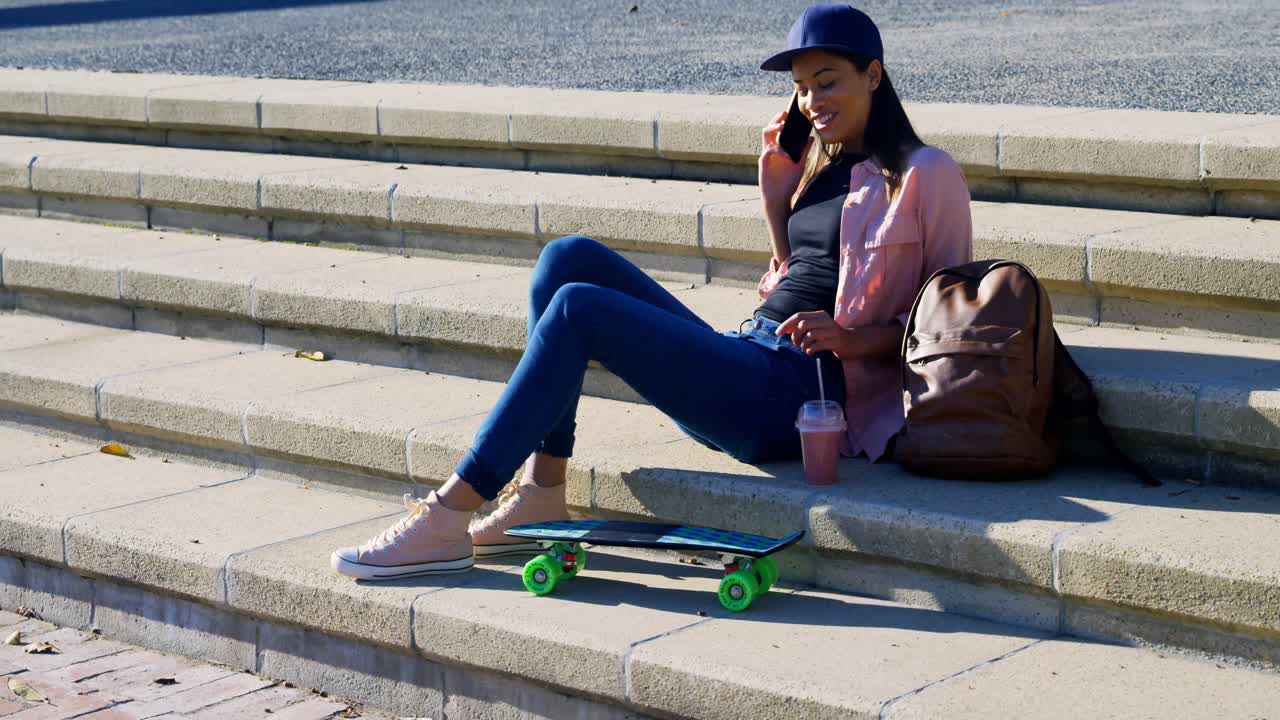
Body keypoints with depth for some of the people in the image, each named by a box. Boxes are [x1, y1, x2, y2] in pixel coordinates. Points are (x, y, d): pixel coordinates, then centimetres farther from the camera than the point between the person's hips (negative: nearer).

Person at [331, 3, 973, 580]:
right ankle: (541, 498, -13)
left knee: (579, 308, -23)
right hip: (746, 368, 9)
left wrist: (856, 338, -16)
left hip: (800, 392, -9)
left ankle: (448, 519, -21)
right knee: (569, 258, -6)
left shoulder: (924, 175, 0)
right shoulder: (821, 167, 22)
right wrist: (776, 190, 15)